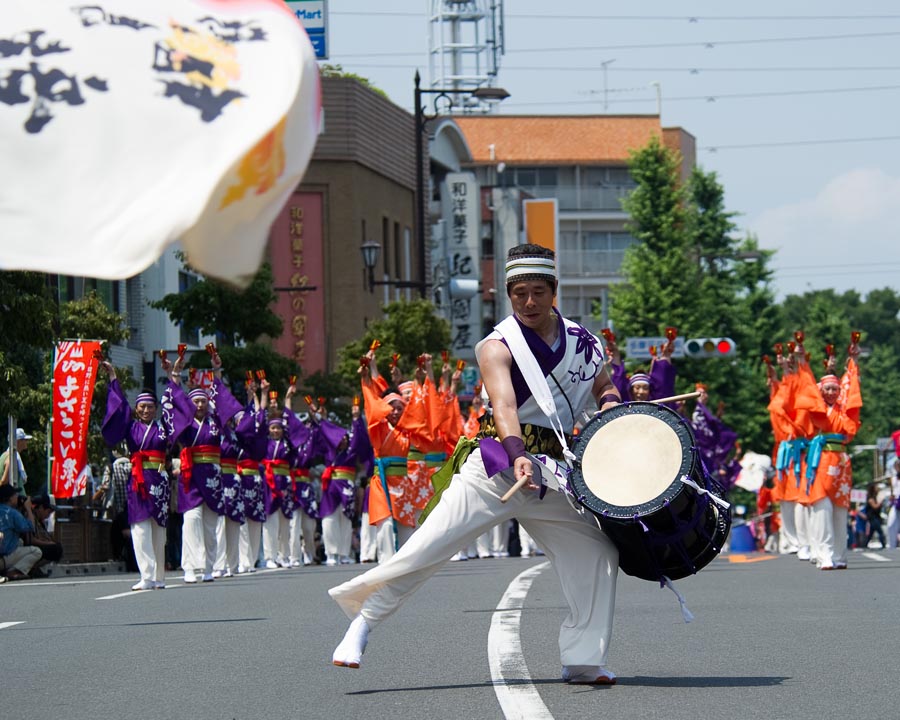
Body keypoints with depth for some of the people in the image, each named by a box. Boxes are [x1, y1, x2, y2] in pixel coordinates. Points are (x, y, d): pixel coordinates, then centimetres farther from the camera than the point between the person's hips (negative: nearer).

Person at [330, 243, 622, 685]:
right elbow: (504, 406, -25)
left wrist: (610, 405, 0)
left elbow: (606, 389, 25)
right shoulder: (498, 347, -9)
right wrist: (518, 456, -43)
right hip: (496, 466, -5)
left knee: (598, 553, -3)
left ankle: (582, 660, 6)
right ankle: (364, 620, 1)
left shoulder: (579, 341, 9)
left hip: (552, 476, 5)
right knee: (428, 546, -13)